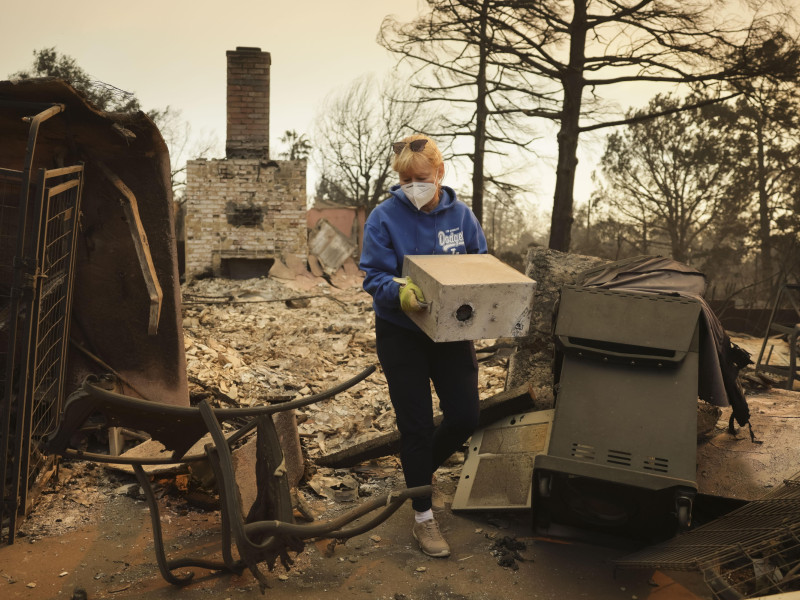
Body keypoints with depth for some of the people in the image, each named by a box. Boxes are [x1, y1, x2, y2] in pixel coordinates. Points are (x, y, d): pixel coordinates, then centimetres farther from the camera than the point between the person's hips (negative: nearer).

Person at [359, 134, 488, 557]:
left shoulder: (461, 215, -1)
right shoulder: (384, 217, -11)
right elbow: (374, 277, -14)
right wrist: (401, 292, -35)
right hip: (401, 335, -3)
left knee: (465, 417, 6)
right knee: (416, 424, 3)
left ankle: (420, 469, 38)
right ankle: (423, 516, 21)